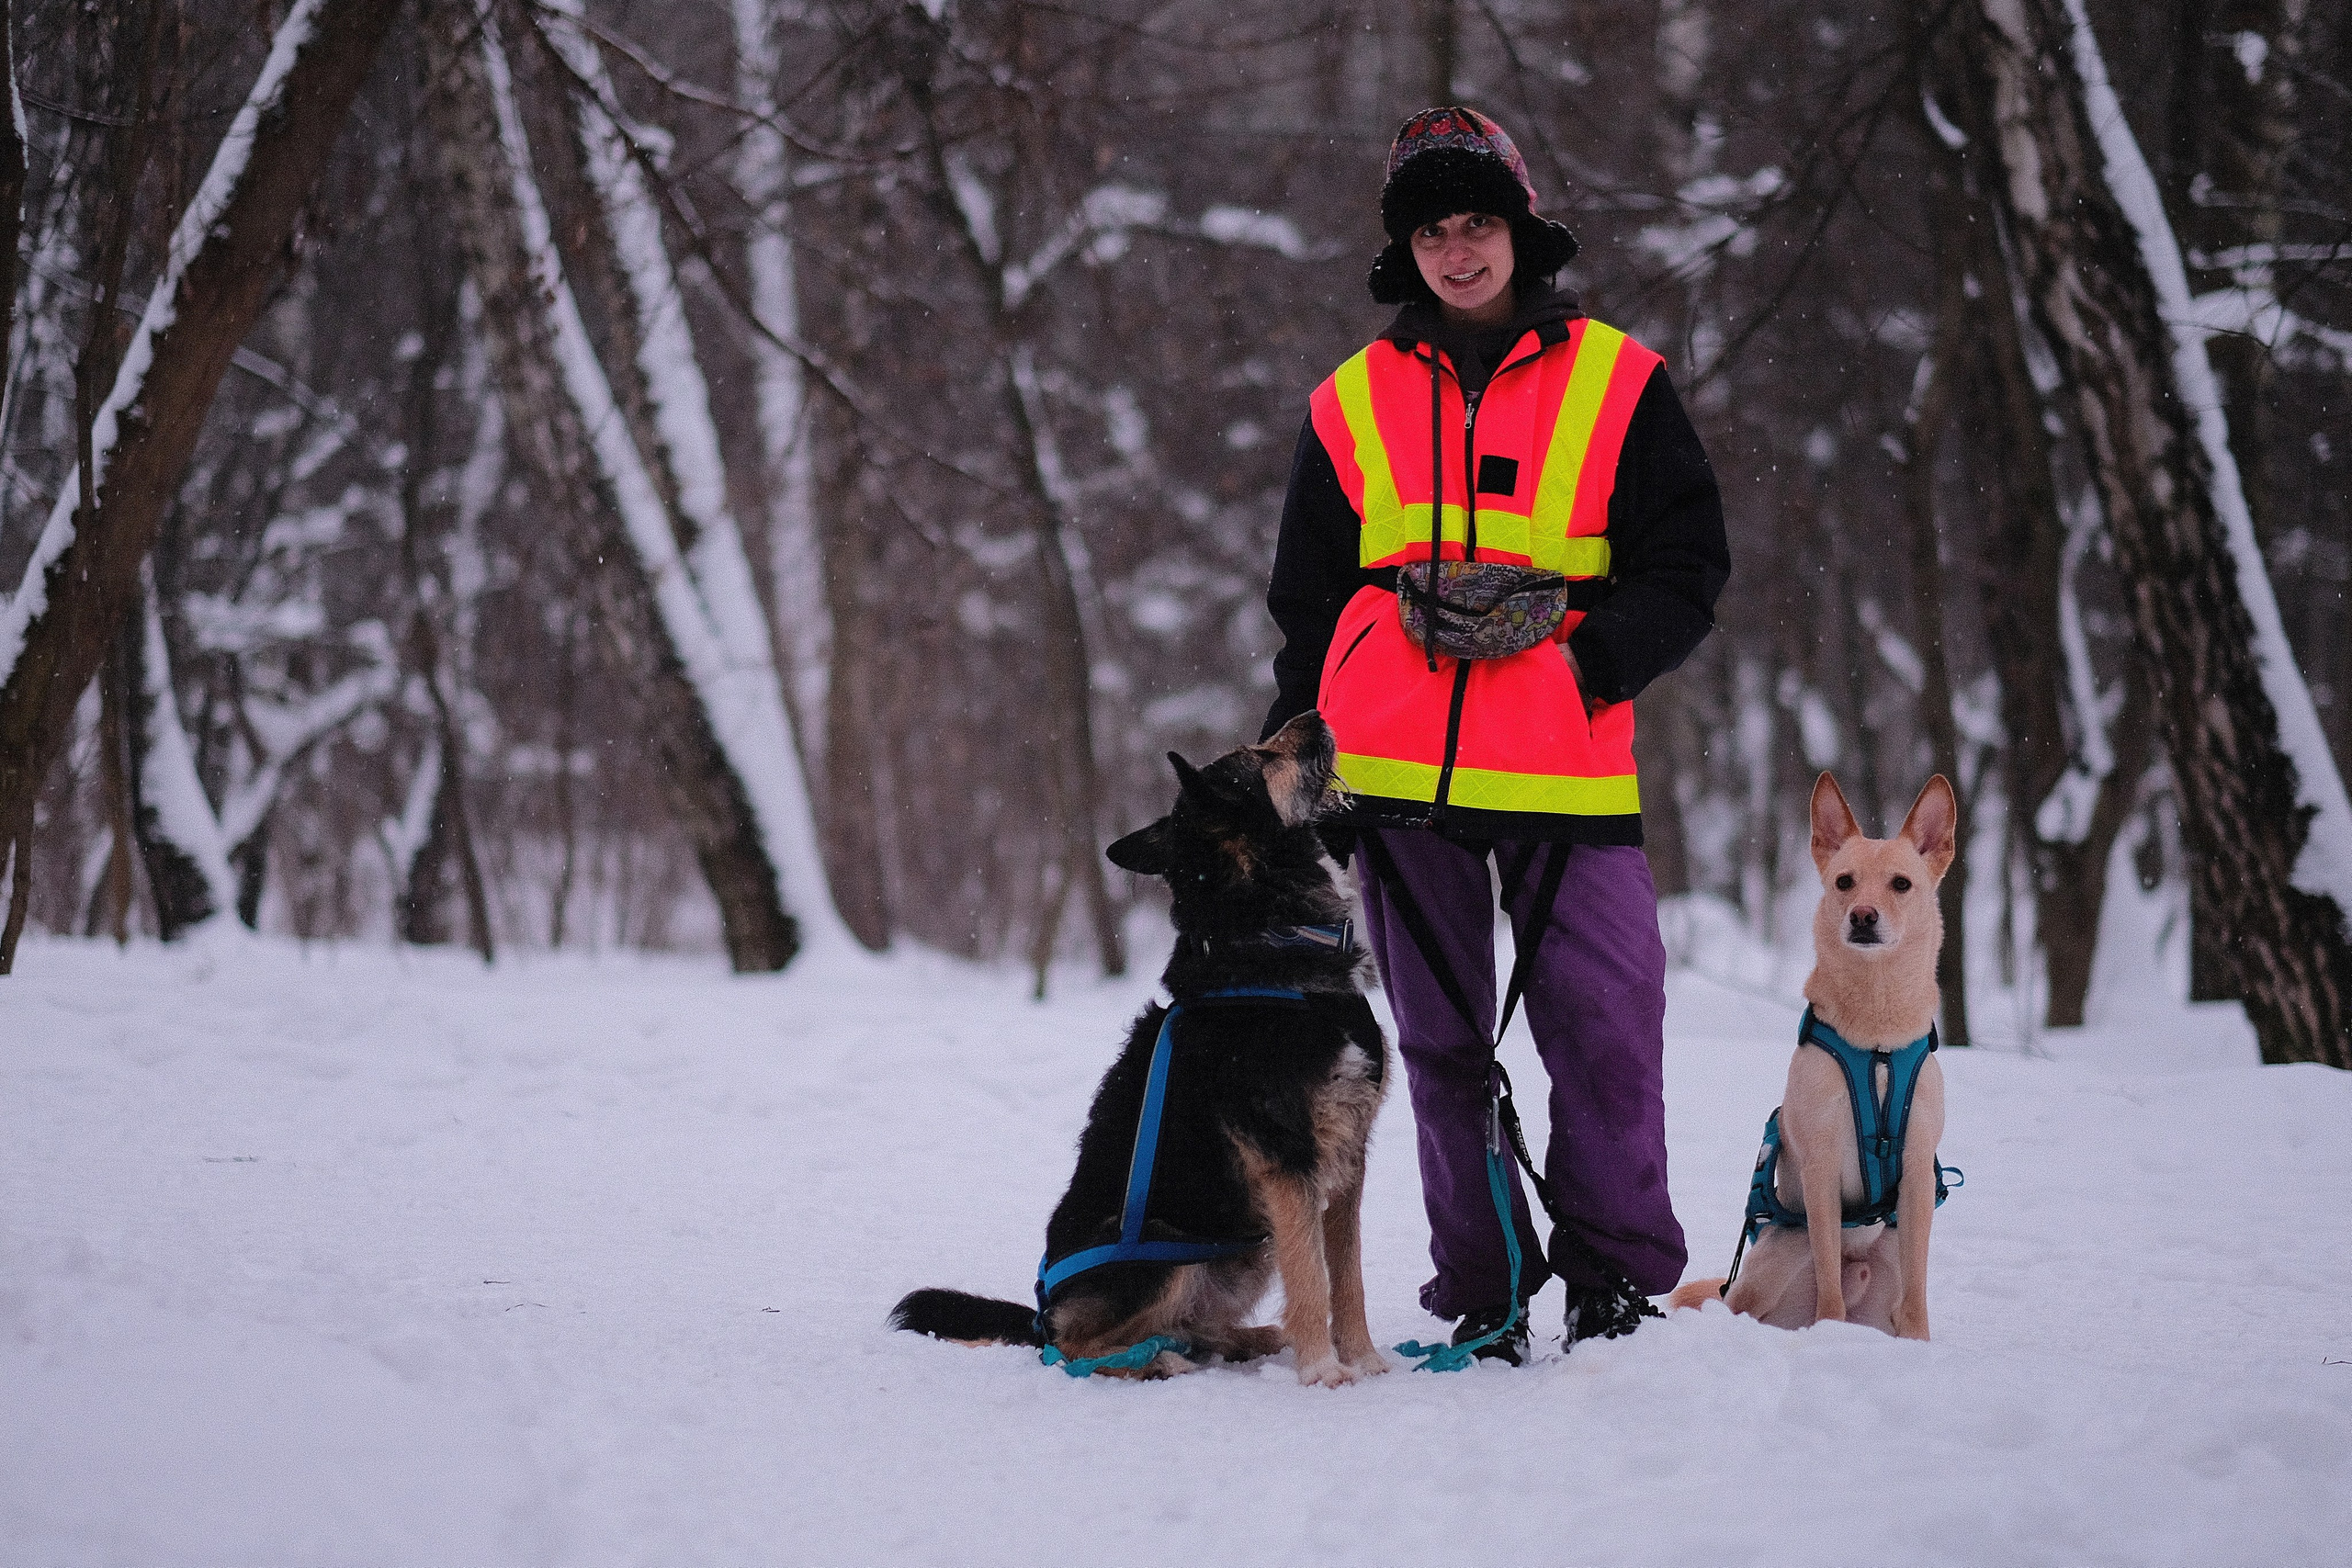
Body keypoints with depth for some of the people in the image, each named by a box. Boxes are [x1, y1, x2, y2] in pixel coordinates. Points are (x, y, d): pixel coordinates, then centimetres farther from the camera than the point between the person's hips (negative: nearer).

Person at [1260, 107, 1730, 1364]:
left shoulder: (1616, 383, 6)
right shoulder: (1352, 403, 12)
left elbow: (1689, 566, 4)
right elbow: (1305, 615, 16)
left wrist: (1589, 657, -12)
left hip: (1568, 765, -2)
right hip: (1396, 770, 2)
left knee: (1604, 1026, -8)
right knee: (1441, 1042, 5)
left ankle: (1619, 1282, 4)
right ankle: (1484, 1296, 13)